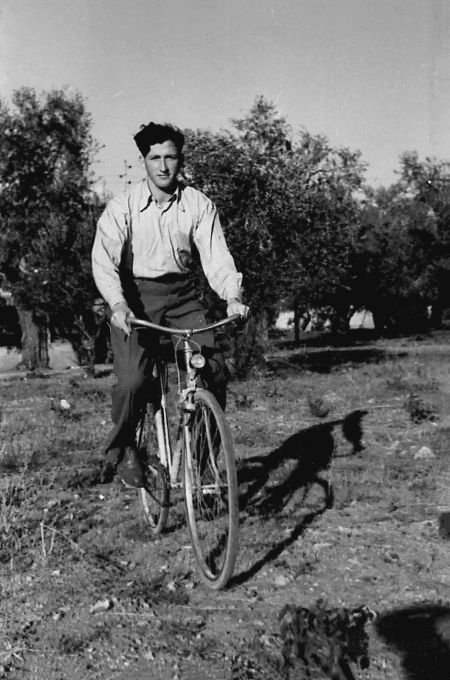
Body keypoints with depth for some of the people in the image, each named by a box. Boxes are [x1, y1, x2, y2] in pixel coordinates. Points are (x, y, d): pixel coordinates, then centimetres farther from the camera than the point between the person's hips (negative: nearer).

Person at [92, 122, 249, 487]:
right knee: (133, 379, -18)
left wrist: (233, 296, -28)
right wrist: (118, 303, -35)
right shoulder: (124, 205, -9)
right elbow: (104, 259, -18)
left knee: (216, 369, -12)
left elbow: (216, 256, -9)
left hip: (182, 295, 3)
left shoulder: (200, 205, -4)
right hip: (136, 296, -2)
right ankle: (122, 448, 10)